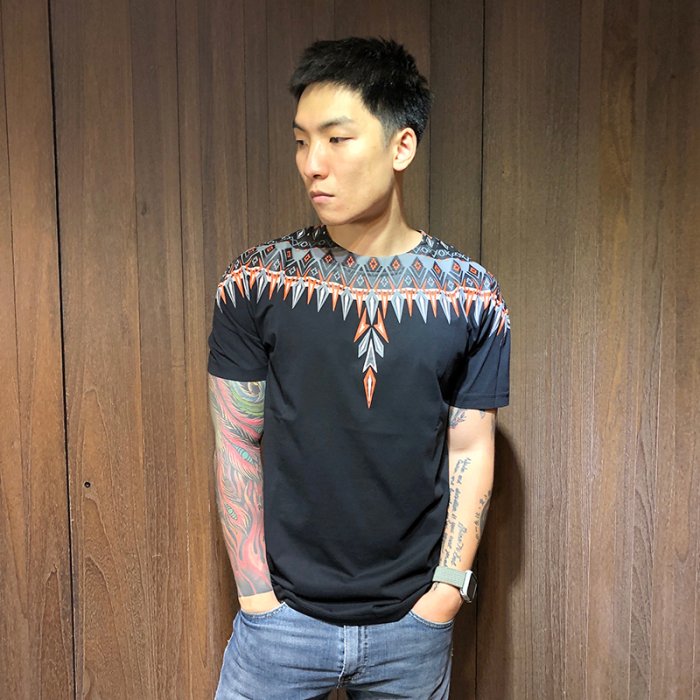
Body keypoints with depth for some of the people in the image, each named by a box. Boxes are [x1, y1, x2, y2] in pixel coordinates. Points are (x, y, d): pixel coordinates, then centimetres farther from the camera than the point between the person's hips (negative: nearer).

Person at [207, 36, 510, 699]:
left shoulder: (471, 297, -6)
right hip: (283, 614, 0)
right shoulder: (255, 283, -8)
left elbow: (471, 452, -1)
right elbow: (237, 445, -4)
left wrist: (447, 590, -4)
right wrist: (255, 595, -5)